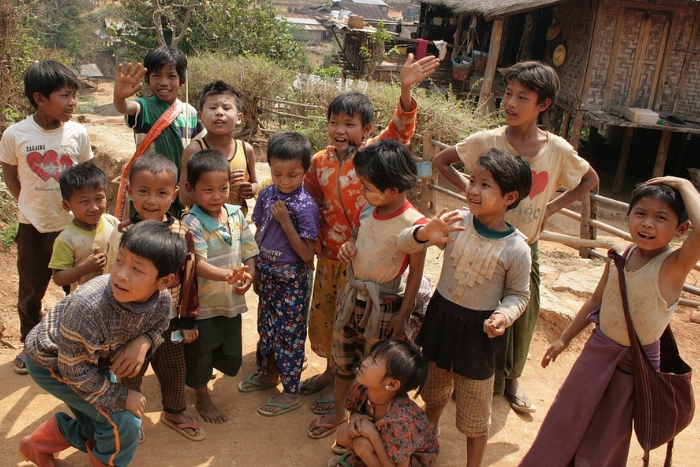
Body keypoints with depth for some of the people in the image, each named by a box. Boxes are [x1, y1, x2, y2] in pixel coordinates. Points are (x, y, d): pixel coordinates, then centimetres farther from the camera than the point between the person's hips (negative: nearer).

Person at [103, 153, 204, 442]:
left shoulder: (181, 233, -11)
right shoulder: (122, 235, -17)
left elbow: (188, 278, -2)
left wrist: (189, 319, 2)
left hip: (170, 321, 2)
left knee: (174, 372, 21)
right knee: (130, 374, 18)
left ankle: (174, 413, 47)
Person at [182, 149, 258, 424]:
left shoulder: (236, 214, -1)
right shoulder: (192, 224, -19)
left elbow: (250, 251, 2)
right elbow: (198, 264, -28)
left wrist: (248, 275, -18)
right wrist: (227, 275, -46)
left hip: (231, 300, 6)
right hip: (202, 303, -6)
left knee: (232, 359, 18)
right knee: (199, 353, 14)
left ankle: (195, 374, 47)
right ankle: (202, 399, 39)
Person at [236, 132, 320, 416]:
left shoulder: (306, 206, -20)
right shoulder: (267, 195, -3)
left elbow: (307, 255, -21)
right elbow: (258, 234, 9)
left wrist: (285, 221, -26)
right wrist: (256, 270, 11)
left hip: (291, 279, -6)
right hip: (267, 273, 6)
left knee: (290, 332, 6)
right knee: (266, 325, 22)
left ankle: (291, 393, 22)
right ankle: (268, 373, 44)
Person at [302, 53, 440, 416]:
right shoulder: (320, 161, 0)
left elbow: (400, 129, -28)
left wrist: (406, 89, -44)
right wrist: (312, 239, 4)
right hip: (329, 256, 5)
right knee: (324, 317, 20)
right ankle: (331, 372, 45)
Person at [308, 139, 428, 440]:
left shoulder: (413, 224, -23)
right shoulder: (367, 210, -5)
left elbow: (416, 273, -15)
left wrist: (402, 315, -11)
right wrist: (348, 245, -9)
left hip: (382, 305, -6)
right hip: (352, 294, 6)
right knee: (342, 358, 20)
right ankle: (338, 412, 42)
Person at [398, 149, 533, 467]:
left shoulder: (516, 248, -19)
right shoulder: (456, 222, -14)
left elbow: (518, 294, -6)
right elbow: (404, 244, -14)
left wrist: (504, 315, -27)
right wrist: (424, 234, -36)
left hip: (479, 329, -3)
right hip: (441, 315, 4)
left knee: (474, 408, 13)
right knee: (434, 387, 28)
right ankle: (428, 434, 58)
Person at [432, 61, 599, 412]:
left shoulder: (557, 149, -10)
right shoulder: (487, 141, -15)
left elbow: (590, 179, 8)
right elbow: (440, 161, -3)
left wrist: (553, 206, -3)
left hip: (526, 248, 2)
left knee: (523, 317, 15)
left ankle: (511, 378, 41)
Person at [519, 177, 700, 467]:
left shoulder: (674, 265, -23)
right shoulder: (619, 253, -7)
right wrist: (564, 338, 15)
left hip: (636, 364, -4)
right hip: (598, 349, 4)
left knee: (605, 440, 14)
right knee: (566, 421, 18)